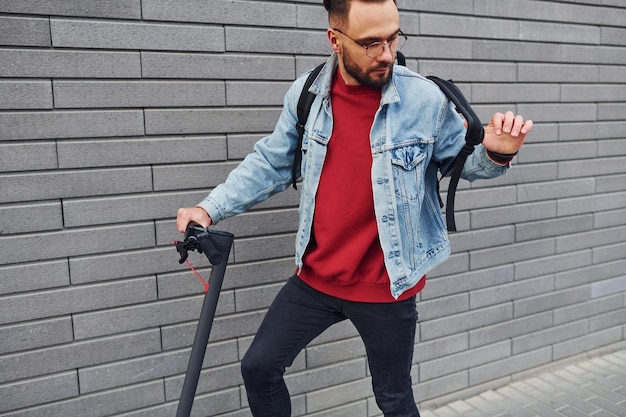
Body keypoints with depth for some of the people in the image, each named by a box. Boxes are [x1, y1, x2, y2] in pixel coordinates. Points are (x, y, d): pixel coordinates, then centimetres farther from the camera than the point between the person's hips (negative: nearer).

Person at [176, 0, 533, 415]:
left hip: (387, 286, -2)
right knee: (259, 367, 14)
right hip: (315, 278, 3)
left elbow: (463, 161, 1)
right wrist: (209, 209, -2)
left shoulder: (425, 99, -14)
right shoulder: (306, 94, -5)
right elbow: (270, 165, 6)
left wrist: (495, 154, -22)